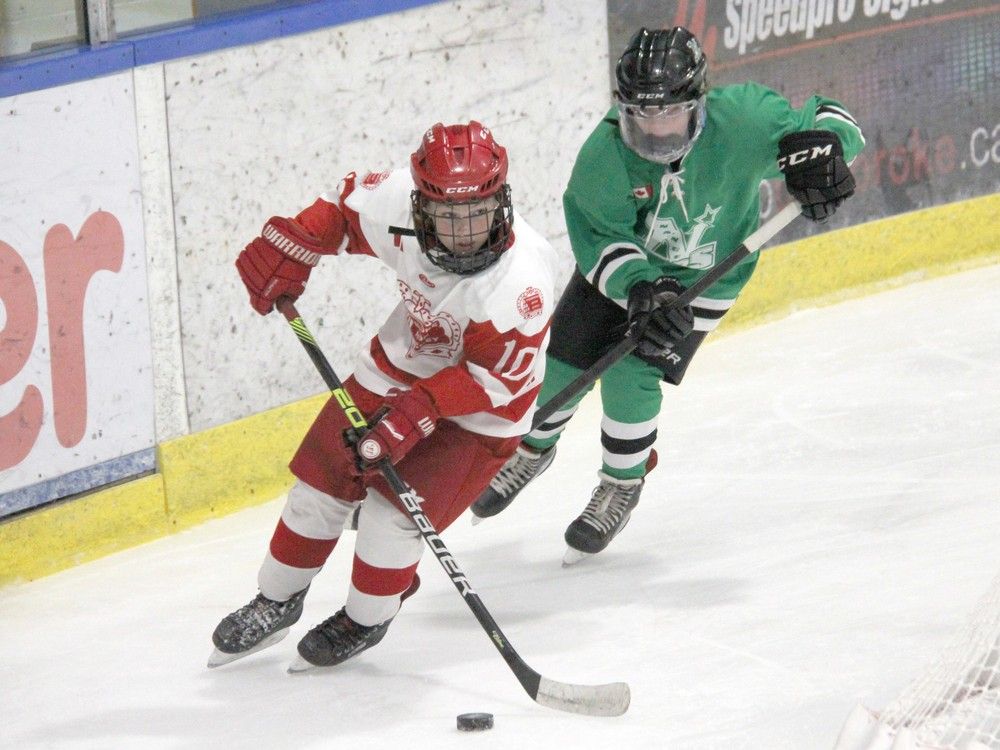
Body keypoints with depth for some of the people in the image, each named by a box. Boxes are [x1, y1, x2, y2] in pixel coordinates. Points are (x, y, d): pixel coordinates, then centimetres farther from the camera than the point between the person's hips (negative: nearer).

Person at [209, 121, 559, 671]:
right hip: (400, 369, 5)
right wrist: (289, 249, -10)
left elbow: (491, 376, -30)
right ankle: (276, 603, 32)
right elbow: (342, 210, 0)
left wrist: (418, 411, -36)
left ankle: (365, 622, 13)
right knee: (320, 486, 8)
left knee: (393, 511, -15)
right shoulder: (397, 203, -23)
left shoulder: (520, 279, -36)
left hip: (481, 409, -5)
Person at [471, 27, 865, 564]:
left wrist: (816, 148, -50)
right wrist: (639, 288, -45)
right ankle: (533, 450, 41)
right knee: (561, 363, 6)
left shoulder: (741, 121, -34)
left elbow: (830, 121, -26)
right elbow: (598, 236, -28)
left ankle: (622, 487, 12)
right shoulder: (606, 152, -31)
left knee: (631, 377, -16)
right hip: (618, 265, 2)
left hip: (704, 275, -2)